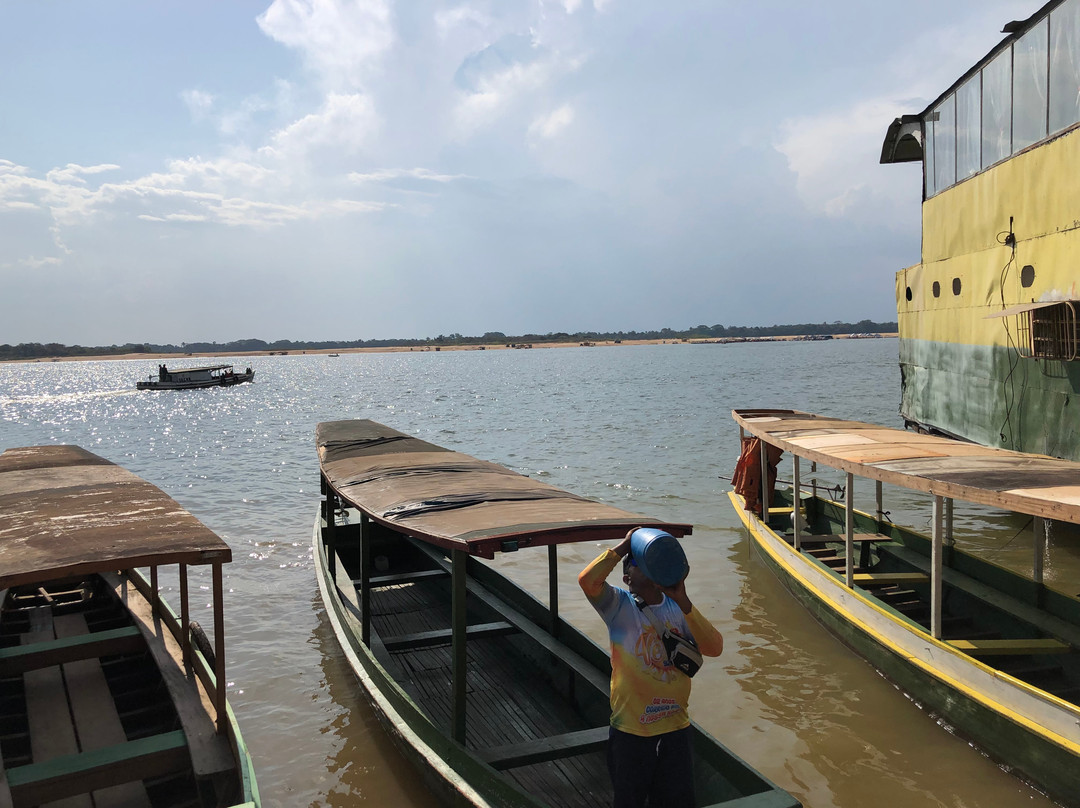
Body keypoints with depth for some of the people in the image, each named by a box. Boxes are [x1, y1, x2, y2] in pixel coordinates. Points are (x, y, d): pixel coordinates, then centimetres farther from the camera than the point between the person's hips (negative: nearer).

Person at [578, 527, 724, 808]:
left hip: (676, 726, 4)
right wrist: (624, 546, -23)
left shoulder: (677, 607, 0)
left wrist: (683, 602, -22)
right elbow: (588, 580, -31)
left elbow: (714, 647, -14)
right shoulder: (619, 605, -10)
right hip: (631, 729, -3)